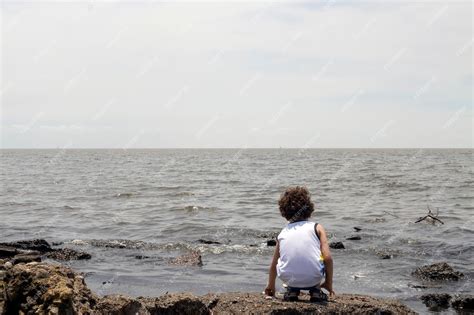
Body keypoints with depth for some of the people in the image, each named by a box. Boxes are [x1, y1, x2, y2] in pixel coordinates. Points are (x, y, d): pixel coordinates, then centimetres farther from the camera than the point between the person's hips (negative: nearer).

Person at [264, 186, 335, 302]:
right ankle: (315, 290, 18)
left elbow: (273, 264, 25)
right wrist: (329, 284, 12)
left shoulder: (283, 233, 16)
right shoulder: (316, 227, 8)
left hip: (289, 279, 2)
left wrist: (270, 286, 42)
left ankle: (292, 290, 18)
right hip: (314, 279, -2)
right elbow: (327, 257, -1)